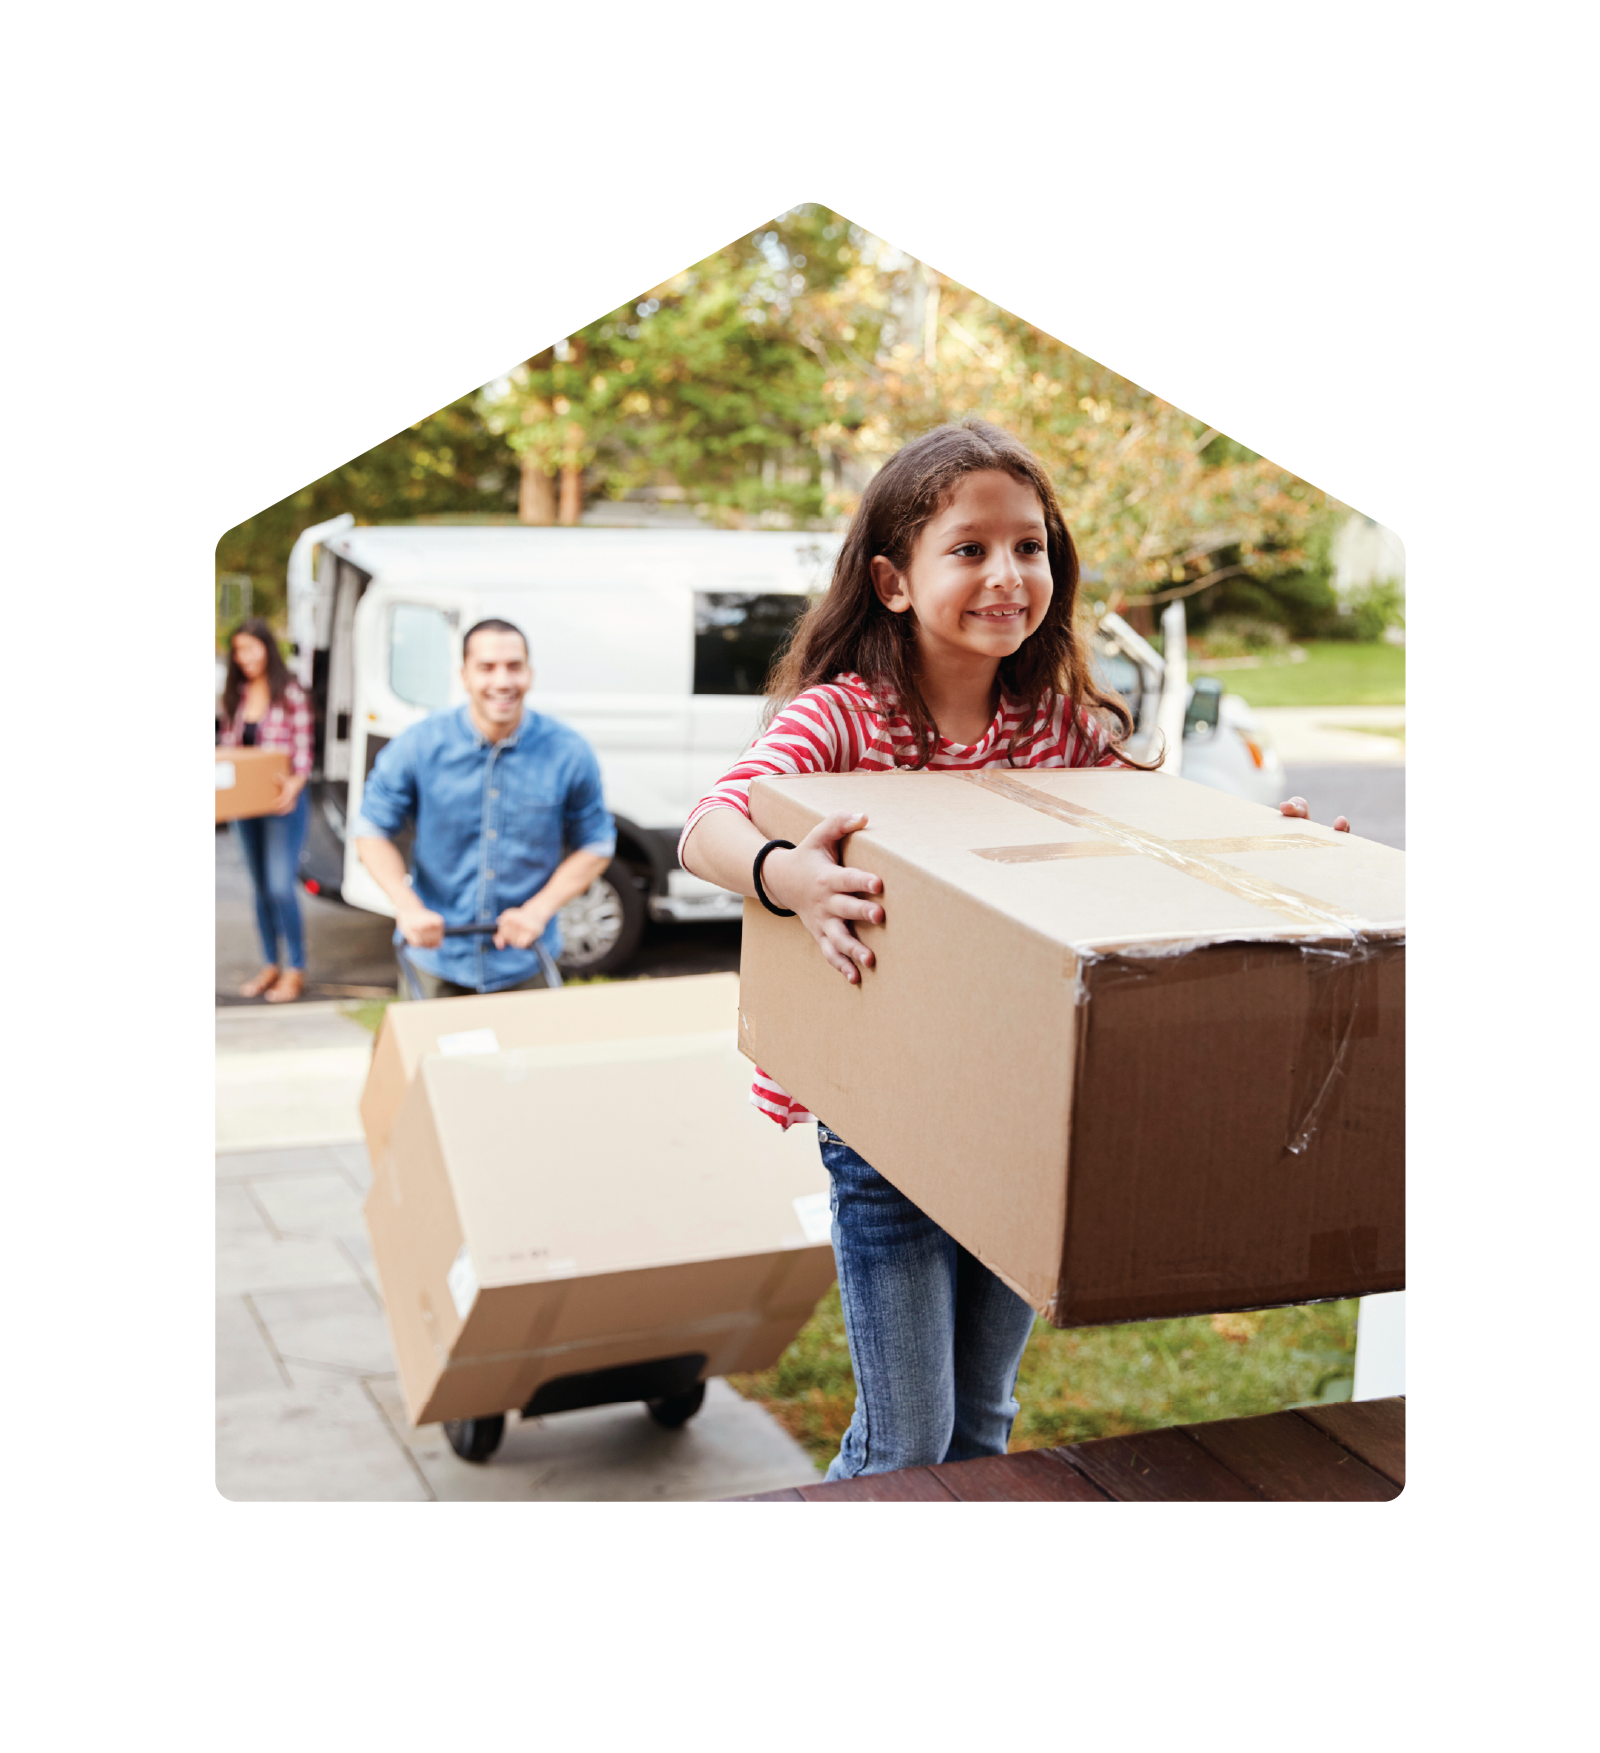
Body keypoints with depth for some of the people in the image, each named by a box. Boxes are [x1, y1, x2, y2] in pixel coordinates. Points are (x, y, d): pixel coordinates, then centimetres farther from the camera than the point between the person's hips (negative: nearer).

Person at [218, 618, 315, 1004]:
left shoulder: (290, 695, -9)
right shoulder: (235, 696, 8)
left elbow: (303, 753, -9)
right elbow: (227, 744, 13)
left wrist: (294, 784, -25)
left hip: (283, 801, -6)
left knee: (281, 885, -10)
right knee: (260, 886, 12)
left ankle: (295, 970, 2)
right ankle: (270, 966, 22)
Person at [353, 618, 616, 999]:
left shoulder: (569, 754, -8)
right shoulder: (418, 747, -9)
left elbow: (596, 846, 1)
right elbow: (372, 830, 1)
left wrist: (538, 911, -12)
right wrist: (408, 908, -13)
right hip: (434, 957, 0)